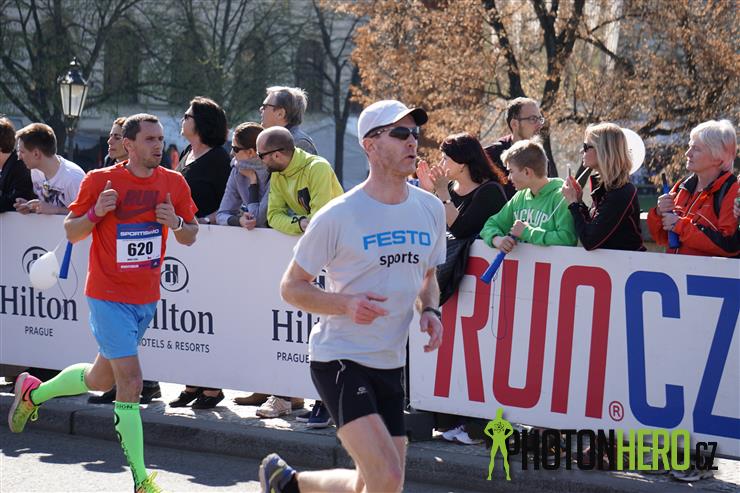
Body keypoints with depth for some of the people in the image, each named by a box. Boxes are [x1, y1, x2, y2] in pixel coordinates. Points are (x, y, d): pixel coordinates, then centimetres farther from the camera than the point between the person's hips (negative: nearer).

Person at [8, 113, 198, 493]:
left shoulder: (173, 183, 1)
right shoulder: (100, 181, -10)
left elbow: (190, 237, 9)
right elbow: (72, 233, -2)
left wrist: (175, 222, -13)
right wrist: (96, 212, -21)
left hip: (147, 299, 5)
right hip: (108, 298, -5)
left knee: (101, 379, 19)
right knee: (130, 380, -13)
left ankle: (33, 392, 45)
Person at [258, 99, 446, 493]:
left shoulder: (430, 209, 6)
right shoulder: (339, 216, -11)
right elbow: (291, 287, -5)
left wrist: (429, 311, 1)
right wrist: (346, 304, -21)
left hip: (390, 364, 7)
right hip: (339, 359, -7)